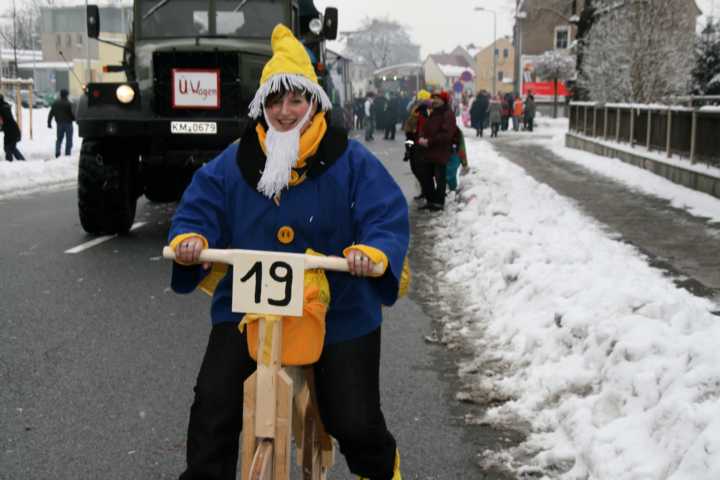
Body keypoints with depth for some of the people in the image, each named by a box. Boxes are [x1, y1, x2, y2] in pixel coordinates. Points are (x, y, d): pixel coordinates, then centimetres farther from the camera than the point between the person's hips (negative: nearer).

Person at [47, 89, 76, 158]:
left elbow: (51, 114, 8)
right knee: (69, 139, 4)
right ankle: (67, 153, 0)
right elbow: (72, 113, -13)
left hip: (59, 124, 5)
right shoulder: (68, 104, -12)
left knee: (59, 139, 13)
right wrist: (74, 119, 9)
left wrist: (49, 123, 14)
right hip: (68, 123, -4)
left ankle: (57, 152, -3)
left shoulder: (55, 103, 5)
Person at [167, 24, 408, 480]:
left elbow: (390, 218, -11)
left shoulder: (351, 161, -6)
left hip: (338, 311, -2)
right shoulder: (234, 162, 1)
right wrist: (190, 239, -20)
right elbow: (199, 209, 3)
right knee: (213, 406, -8)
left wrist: (372, 254, -32)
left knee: (355, 421, 4)